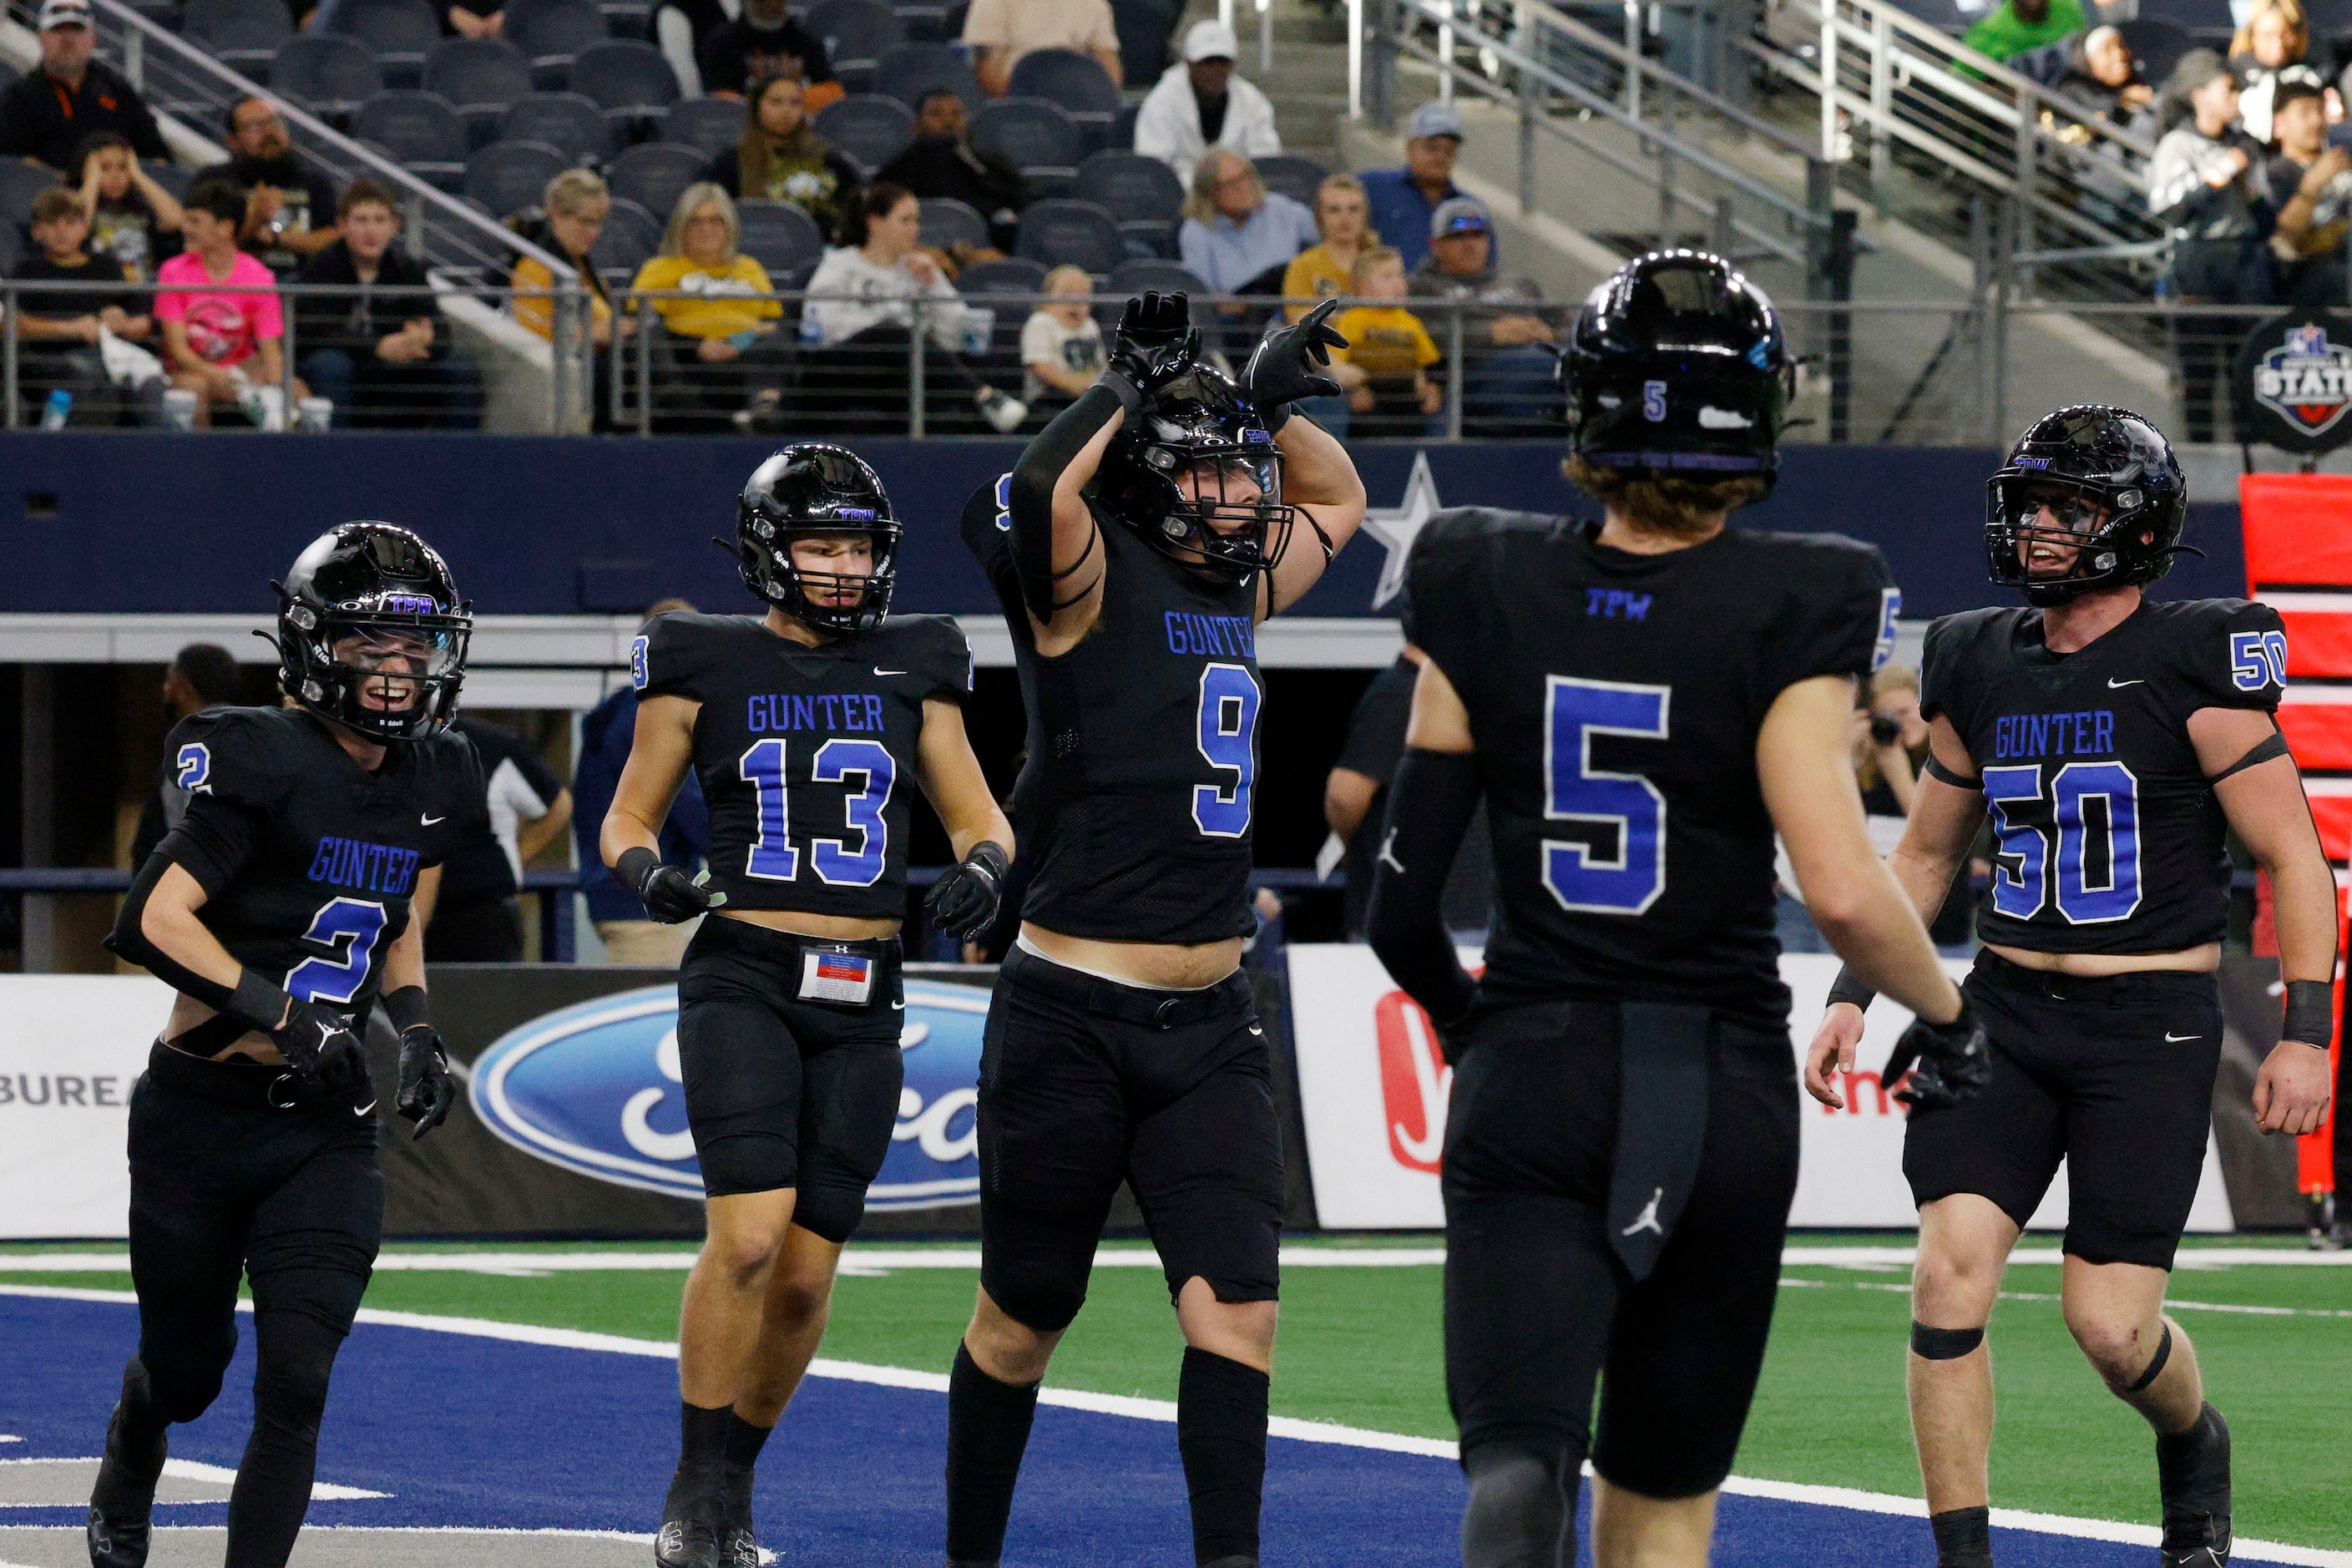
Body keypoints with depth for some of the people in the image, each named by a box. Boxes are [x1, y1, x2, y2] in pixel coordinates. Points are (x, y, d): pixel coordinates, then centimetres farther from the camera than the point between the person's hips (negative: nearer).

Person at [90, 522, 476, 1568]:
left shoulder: (434, 785, 5)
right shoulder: (265, 765, -17)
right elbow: (152, 922, -23)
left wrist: (416, 1030, 4)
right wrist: (283, 1012, -28)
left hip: (326, 1129, 4)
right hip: (199, 1116, -4)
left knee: (296, 1383, -12)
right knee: (185, 1371, 16)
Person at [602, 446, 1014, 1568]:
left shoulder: (911, 667, 10)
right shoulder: (707, 666, 2)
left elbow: (976, 815, 13)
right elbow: (627, 821, 7)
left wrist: (981, 867, -10)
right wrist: (651, 877, -14)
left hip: (862, 1002, 3)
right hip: (744, 979, -3)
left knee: (807, 1272, 2)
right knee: (749, 1232, -20)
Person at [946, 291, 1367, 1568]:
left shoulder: (1242, 589, 12)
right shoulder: (1092, 578, -8)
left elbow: (1335, 498, 31)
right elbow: (1040, 493, -32)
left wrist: (1266, 394, 13)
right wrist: (1130, 388, -16)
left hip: (1209, 1029, 5)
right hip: (1071, 1019, -5)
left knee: (1237, 1306, -8)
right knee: (1023, 1316, 7)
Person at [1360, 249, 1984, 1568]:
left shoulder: (1485, 592, 0)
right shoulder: (1790, 608, -9)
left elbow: (1404, 903, 5)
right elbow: (1843, 890, -16)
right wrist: (1946, 1013, 3)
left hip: (1530, 1079, 0)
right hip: (1724, 1094, 0)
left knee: (1520, 1451, -12)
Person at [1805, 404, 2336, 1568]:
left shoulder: (2194, 667, -8)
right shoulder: (1980, 668, 7)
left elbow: (2292, 857, -5)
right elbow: (1926, 854, 21)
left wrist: (2306, 1033, -11)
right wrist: (1851, 1000, 13)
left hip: (2151, 1029, -4)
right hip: (2006, 1005, 4)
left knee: (2109, 1324, -6)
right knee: (1949, 1274, -12)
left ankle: (2193, 1444, 29)